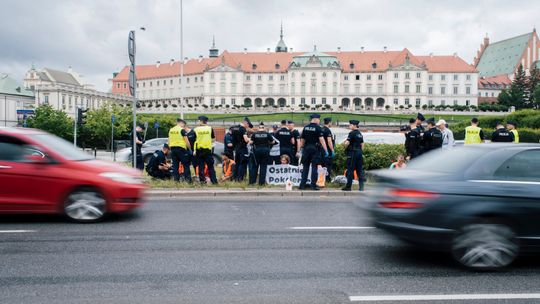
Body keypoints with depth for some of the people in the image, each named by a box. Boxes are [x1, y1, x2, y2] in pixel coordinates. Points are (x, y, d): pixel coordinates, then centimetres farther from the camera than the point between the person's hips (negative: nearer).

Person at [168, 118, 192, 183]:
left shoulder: (171, 130, 13)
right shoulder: (182, 130, -7)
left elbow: (169, 141, 16)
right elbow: (186, 141, -10)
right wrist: (190, 149, -1)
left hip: (173, 148, 6)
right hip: (181, 148, -6)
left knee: (175, 165, 9)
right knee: (186, 164, 0)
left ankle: (176, 179, 7)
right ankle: (187, 178, -3)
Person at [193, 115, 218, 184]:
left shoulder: (196, 129, -2)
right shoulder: (210, 128, -1)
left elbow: (194, 140, -3)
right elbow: (213, 139, 3)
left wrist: (194, 150, 0)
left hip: (199, 149, 0)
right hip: (208, 149, 0)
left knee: (201, 166, 7)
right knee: (210, 166, 7)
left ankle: (202, 180, 6)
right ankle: (214, 180, 5)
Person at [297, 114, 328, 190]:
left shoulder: (305, 128, 9)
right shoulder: (318, 128, -7)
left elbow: (302, 140, 11)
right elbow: (321, 140, -15)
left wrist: (299, 151, 16)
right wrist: (326, 151, -17)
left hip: (306, 149, 4)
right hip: (315, 149, -4)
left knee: (305, 167, 8)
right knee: (314, 167, -1)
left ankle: (302, 185, 7)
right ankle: (313, 185, -1)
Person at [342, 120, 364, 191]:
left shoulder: (352, 133, -11)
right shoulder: (360, 134, 15)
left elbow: (347, 143, -18)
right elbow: (362, 145, 17)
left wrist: (344, 145, 1)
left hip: (352, 153, -8)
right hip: (359, 152, 8)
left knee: (350, 170, -3)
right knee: (359, 170, 8)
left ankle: (348, 186, 0)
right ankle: (361, 186, 5)